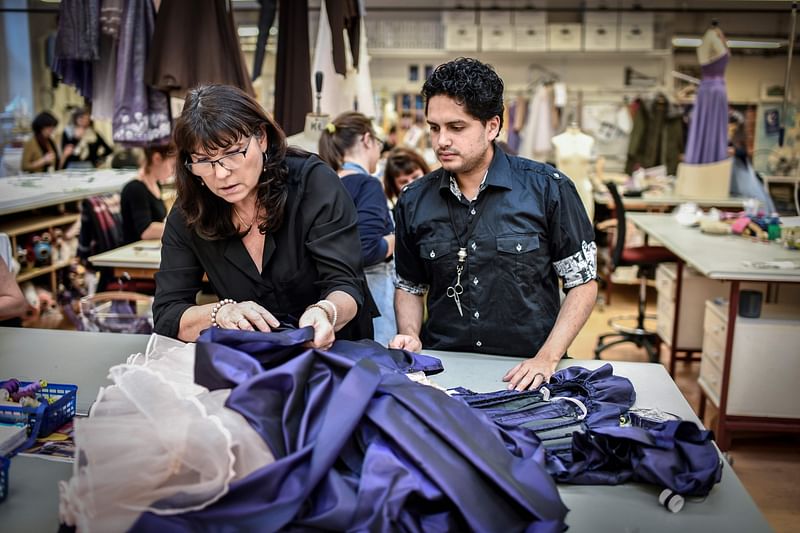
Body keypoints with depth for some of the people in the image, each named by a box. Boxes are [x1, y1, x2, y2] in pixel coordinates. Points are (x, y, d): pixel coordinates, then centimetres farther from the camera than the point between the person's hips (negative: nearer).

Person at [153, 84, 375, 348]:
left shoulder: (314, 182, -15)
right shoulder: (187, 214, -7)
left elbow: (345, 287, -19)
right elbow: (166, 316, -7)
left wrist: (325, 313, -42)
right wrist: (219, 312, -27)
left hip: (333, 349, -1)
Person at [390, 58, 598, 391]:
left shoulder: (548, 188, -4)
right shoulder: (414, 202, 5)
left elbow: (582, 282, 1)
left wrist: (547, 357, -9)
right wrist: (410, 335, -2)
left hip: (525, 374, -2)